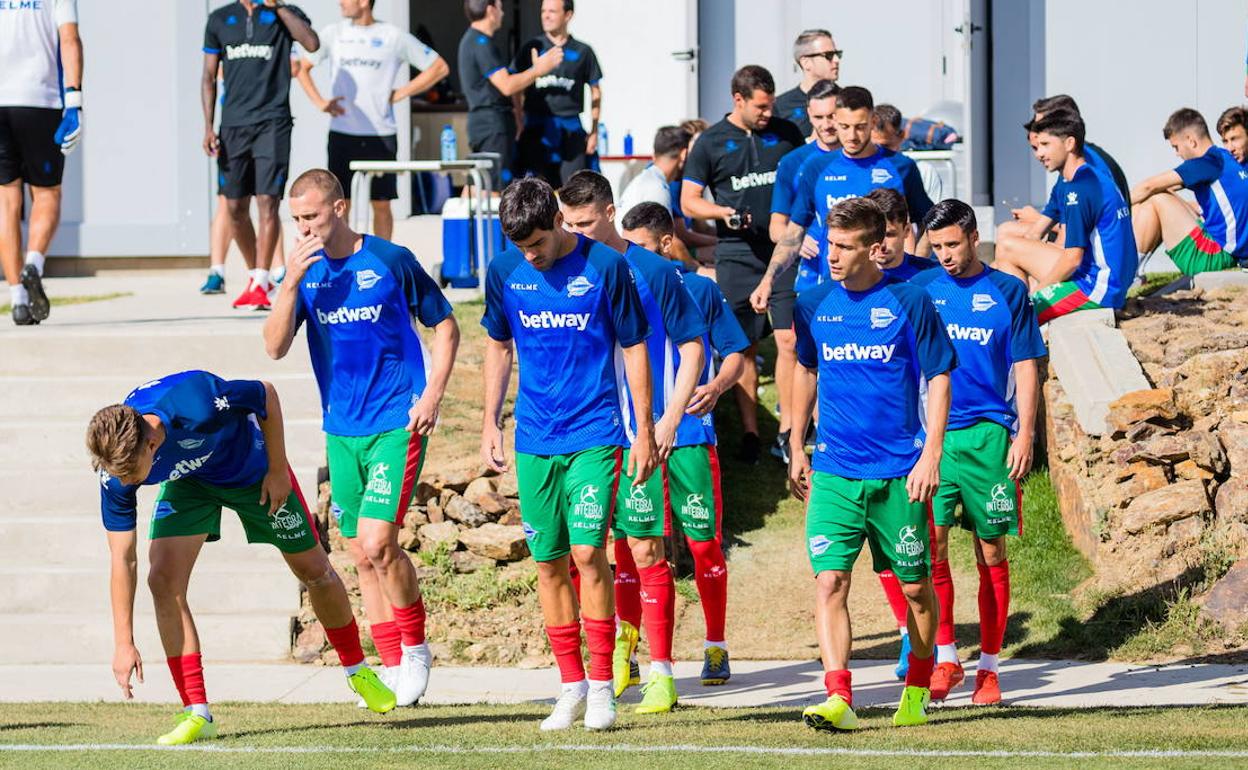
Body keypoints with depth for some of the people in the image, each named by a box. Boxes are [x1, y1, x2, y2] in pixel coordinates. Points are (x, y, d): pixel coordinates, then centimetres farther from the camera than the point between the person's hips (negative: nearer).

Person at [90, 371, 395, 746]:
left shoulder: (197, 403, -45)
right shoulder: (117, 466, -31)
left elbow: (266, 395, -23)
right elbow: (122, 559, -22)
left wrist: (277, 470, -17)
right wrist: (124, 643, -24)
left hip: (253, 469, -2)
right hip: (189, 482, 2)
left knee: (314, 571, 9)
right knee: (164, 580, -18)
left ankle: (357, 670, 36)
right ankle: (197, 714, -10)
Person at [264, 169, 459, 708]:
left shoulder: (390, 260, -6)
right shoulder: (304, 270, 4)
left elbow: (445, 325, 4)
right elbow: (275, 347, -5)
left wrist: (432, 394, -7)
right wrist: (292, 281, -17)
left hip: (397, 423, -5)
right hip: (341, 429, 5)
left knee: (377, 542, -15)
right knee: (362, 556, 7)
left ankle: (415, 647, 5)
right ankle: (394, 670, 16)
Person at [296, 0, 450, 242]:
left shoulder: (394, 36, 0)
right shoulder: (334, 34, 6)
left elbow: (439, 67, 5)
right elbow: (301, 67, 15)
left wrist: (401, 93, -1)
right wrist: (319, 102, 2)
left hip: (381, 134, -1)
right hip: (342, 133, 1)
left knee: (381, 204, 4)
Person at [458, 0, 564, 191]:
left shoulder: (471, 40, 18)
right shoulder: (482, 43, -14)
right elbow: (506, 86, -19)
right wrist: (538, 70, -9)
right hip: (493, 125, -10)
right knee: (496, 188, -12)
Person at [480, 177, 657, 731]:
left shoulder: (605, 267, -7)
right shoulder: (505, 272, 3)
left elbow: (634, 349, 0)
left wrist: (644, 431, -1)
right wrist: (490, 424, 13)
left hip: (595, 435, -4)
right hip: (534, 440, 4)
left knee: (588, 551, -13)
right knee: (549, 563, 5)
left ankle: (601, 686, -4)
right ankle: (571, 687, 15)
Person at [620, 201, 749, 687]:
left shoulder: (700, 291, 3)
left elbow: (734, 353, 7)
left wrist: (715, 387, -12)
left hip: (690, 436, -2)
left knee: (704, 541, 1)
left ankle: (716, 647, 13)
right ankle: (623, 652, 4)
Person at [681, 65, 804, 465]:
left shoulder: (786, 134, 8)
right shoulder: (711, 142, 3)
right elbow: (688, 200, 4)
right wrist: (725, 213, -14)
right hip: (737, 255, -1)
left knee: (789, 340, -6)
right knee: (744, 346, 3)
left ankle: (788, 430, -1)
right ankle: (750, 432, 10)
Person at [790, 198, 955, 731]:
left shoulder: (909, 302, -5)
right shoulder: (814, 304, 5)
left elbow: (938, 379, -1)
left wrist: (931, 454, -9)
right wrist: (796, 449, 18)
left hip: (899, 473, -2)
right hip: (834, 472, 2)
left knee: (915, 586, 8)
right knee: (829, 581, -13)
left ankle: (917, 690, 28)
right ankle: (838, 699, -18)